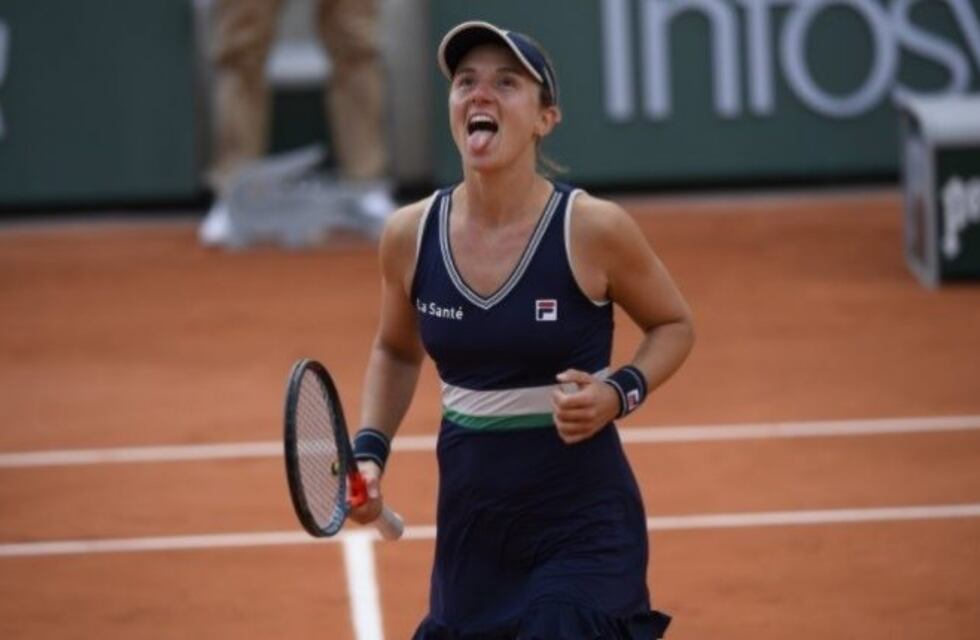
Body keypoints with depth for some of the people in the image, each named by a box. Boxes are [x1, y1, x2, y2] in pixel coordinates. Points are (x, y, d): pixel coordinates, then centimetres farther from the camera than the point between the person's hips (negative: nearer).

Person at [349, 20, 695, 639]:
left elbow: (674, 325, 4)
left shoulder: (592, 228, -12)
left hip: (584, 529, -4)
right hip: (471, 532, 4)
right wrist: (369, 451, 3)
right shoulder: (411, 235, -2)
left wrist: (619, 392, -14)